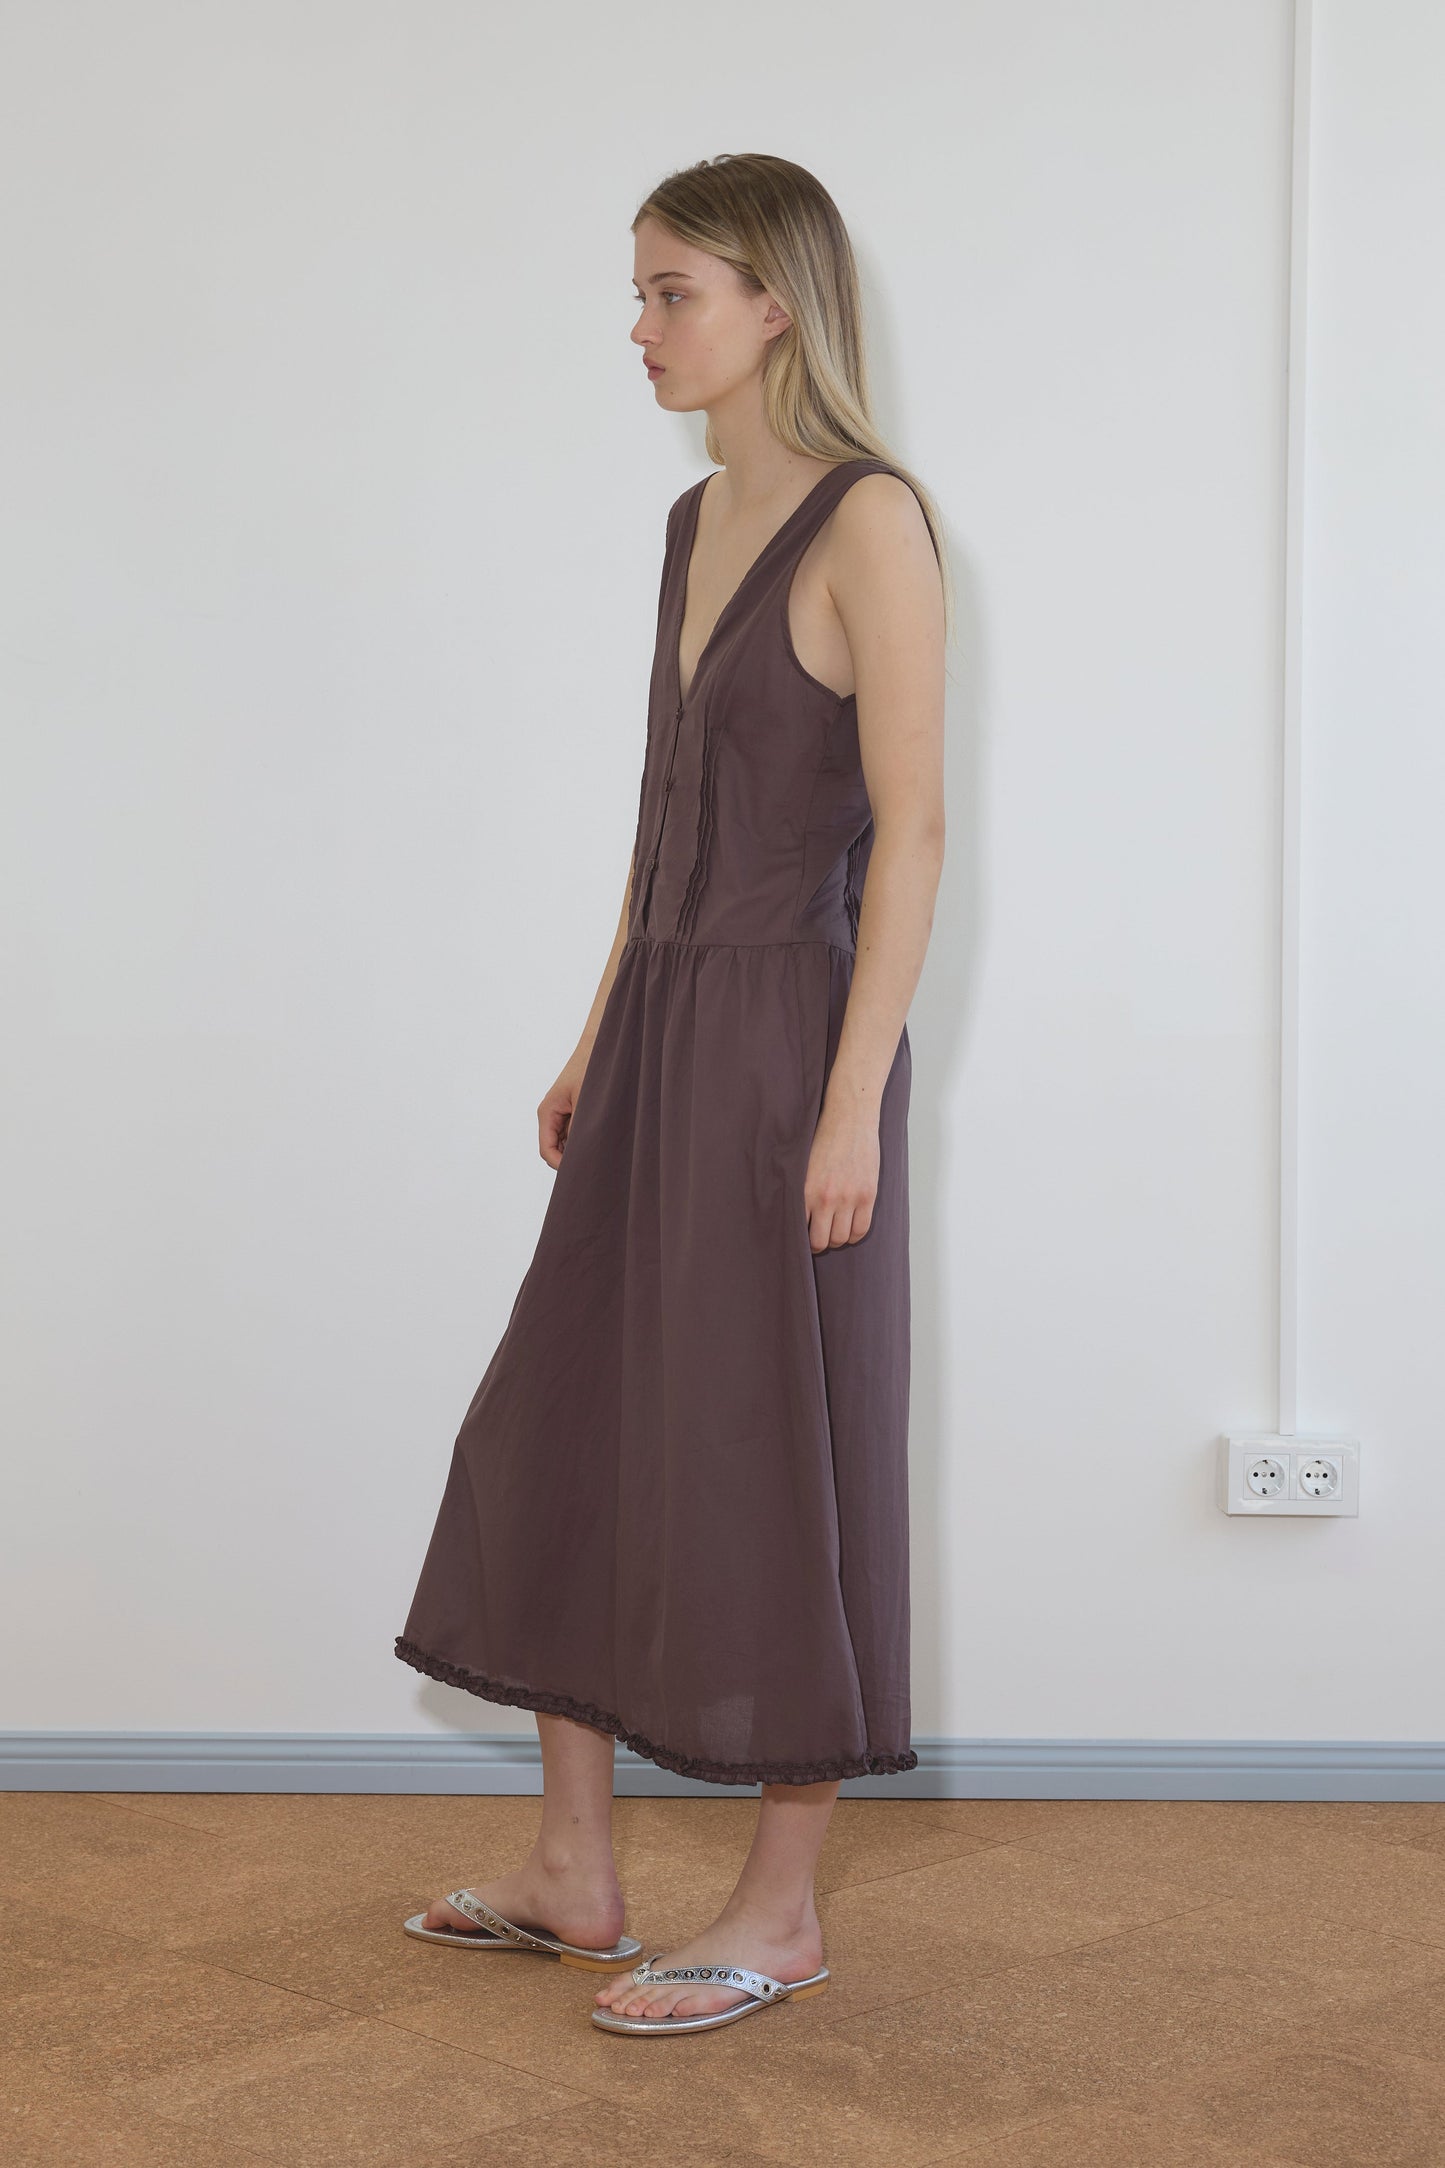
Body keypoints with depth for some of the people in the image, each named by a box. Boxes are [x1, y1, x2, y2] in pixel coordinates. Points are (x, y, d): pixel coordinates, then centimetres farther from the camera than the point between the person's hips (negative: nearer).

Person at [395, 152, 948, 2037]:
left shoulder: (872, 523, -11)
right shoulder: (699, 520, 13)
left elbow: (911, 830, -15)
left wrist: (853, 1103, -19)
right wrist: (599, 1039, 17)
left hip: (789, 1034, -9)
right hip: (663, 1033, 9)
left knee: (773, 1461, 0)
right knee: (560, 1430, 11)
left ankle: (782, 1910, 15)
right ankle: (573, 1872, 24)